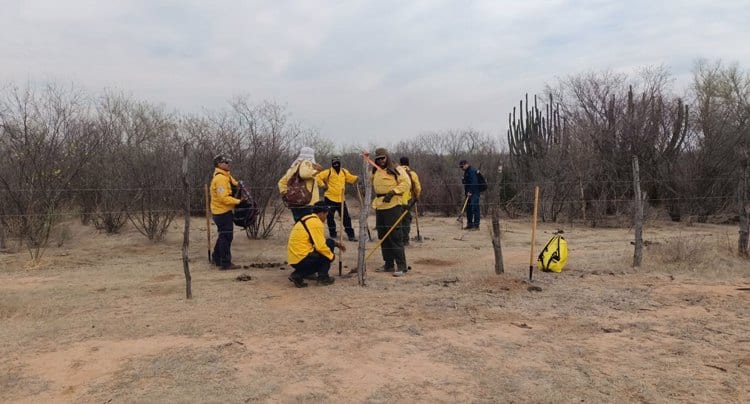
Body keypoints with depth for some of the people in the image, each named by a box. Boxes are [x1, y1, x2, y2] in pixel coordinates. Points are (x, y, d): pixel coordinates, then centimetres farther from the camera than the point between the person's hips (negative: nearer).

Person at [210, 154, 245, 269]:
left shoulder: (225, 176, 13)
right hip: (223, 212, -11)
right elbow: (224, 198, -25)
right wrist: (238, 201, -23)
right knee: (226, 236, -5)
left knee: (223, 236, 21)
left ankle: (216, 258, 32)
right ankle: (226, 263, 0)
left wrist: (237, 184, 0)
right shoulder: (220, 178, -20)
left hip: (222, 211, 11)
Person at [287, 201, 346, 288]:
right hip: (302, 259, -9)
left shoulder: (306, 219, 17)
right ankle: (323, 277, 4)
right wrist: (332, 256, 0)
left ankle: (298, 275, 8)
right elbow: (320, 246, -17)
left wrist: (336, 243, 23)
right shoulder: (316, 223, -12)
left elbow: (319, 241, 27)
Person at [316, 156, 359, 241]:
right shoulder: (328, 172, -7)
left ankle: (351, 235, 8)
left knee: (346, 217, 3)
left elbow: (351, 178, 15)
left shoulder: (344, 172, 8)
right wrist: (323, 185, -12)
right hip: (330, 198, -3)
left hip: (341, 199, 3)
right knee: (330, 217, 6)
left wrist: (357, 177, -2)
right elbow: (318, 177, -10)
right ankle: (333, 234, 19)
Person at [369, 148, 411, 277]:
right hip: (379, 205, 8)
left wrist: (393, 192, -19)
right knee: (383, 236, 11)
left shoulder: (396, 169, -4)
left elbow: (406, 183, -11)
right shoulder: (375, 172, 18)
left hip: (392, 205, -8)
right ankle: (388, 264, 21)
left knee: (395, 236, -10)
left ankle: (401, 266, -5)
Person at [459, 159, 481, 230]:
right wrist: (466, 192, 12)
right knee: (468, 209, 13)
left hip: (473, 193, -10)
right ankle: (470, 224, 20)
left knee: (475, 209, -10)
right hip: (469, 193, 10)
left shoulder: (472, 171, -13)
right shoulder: (466, 172, 19)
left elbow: (473, 182, -22)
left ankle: (476, 225, -9)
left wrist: (470, 191, -23)